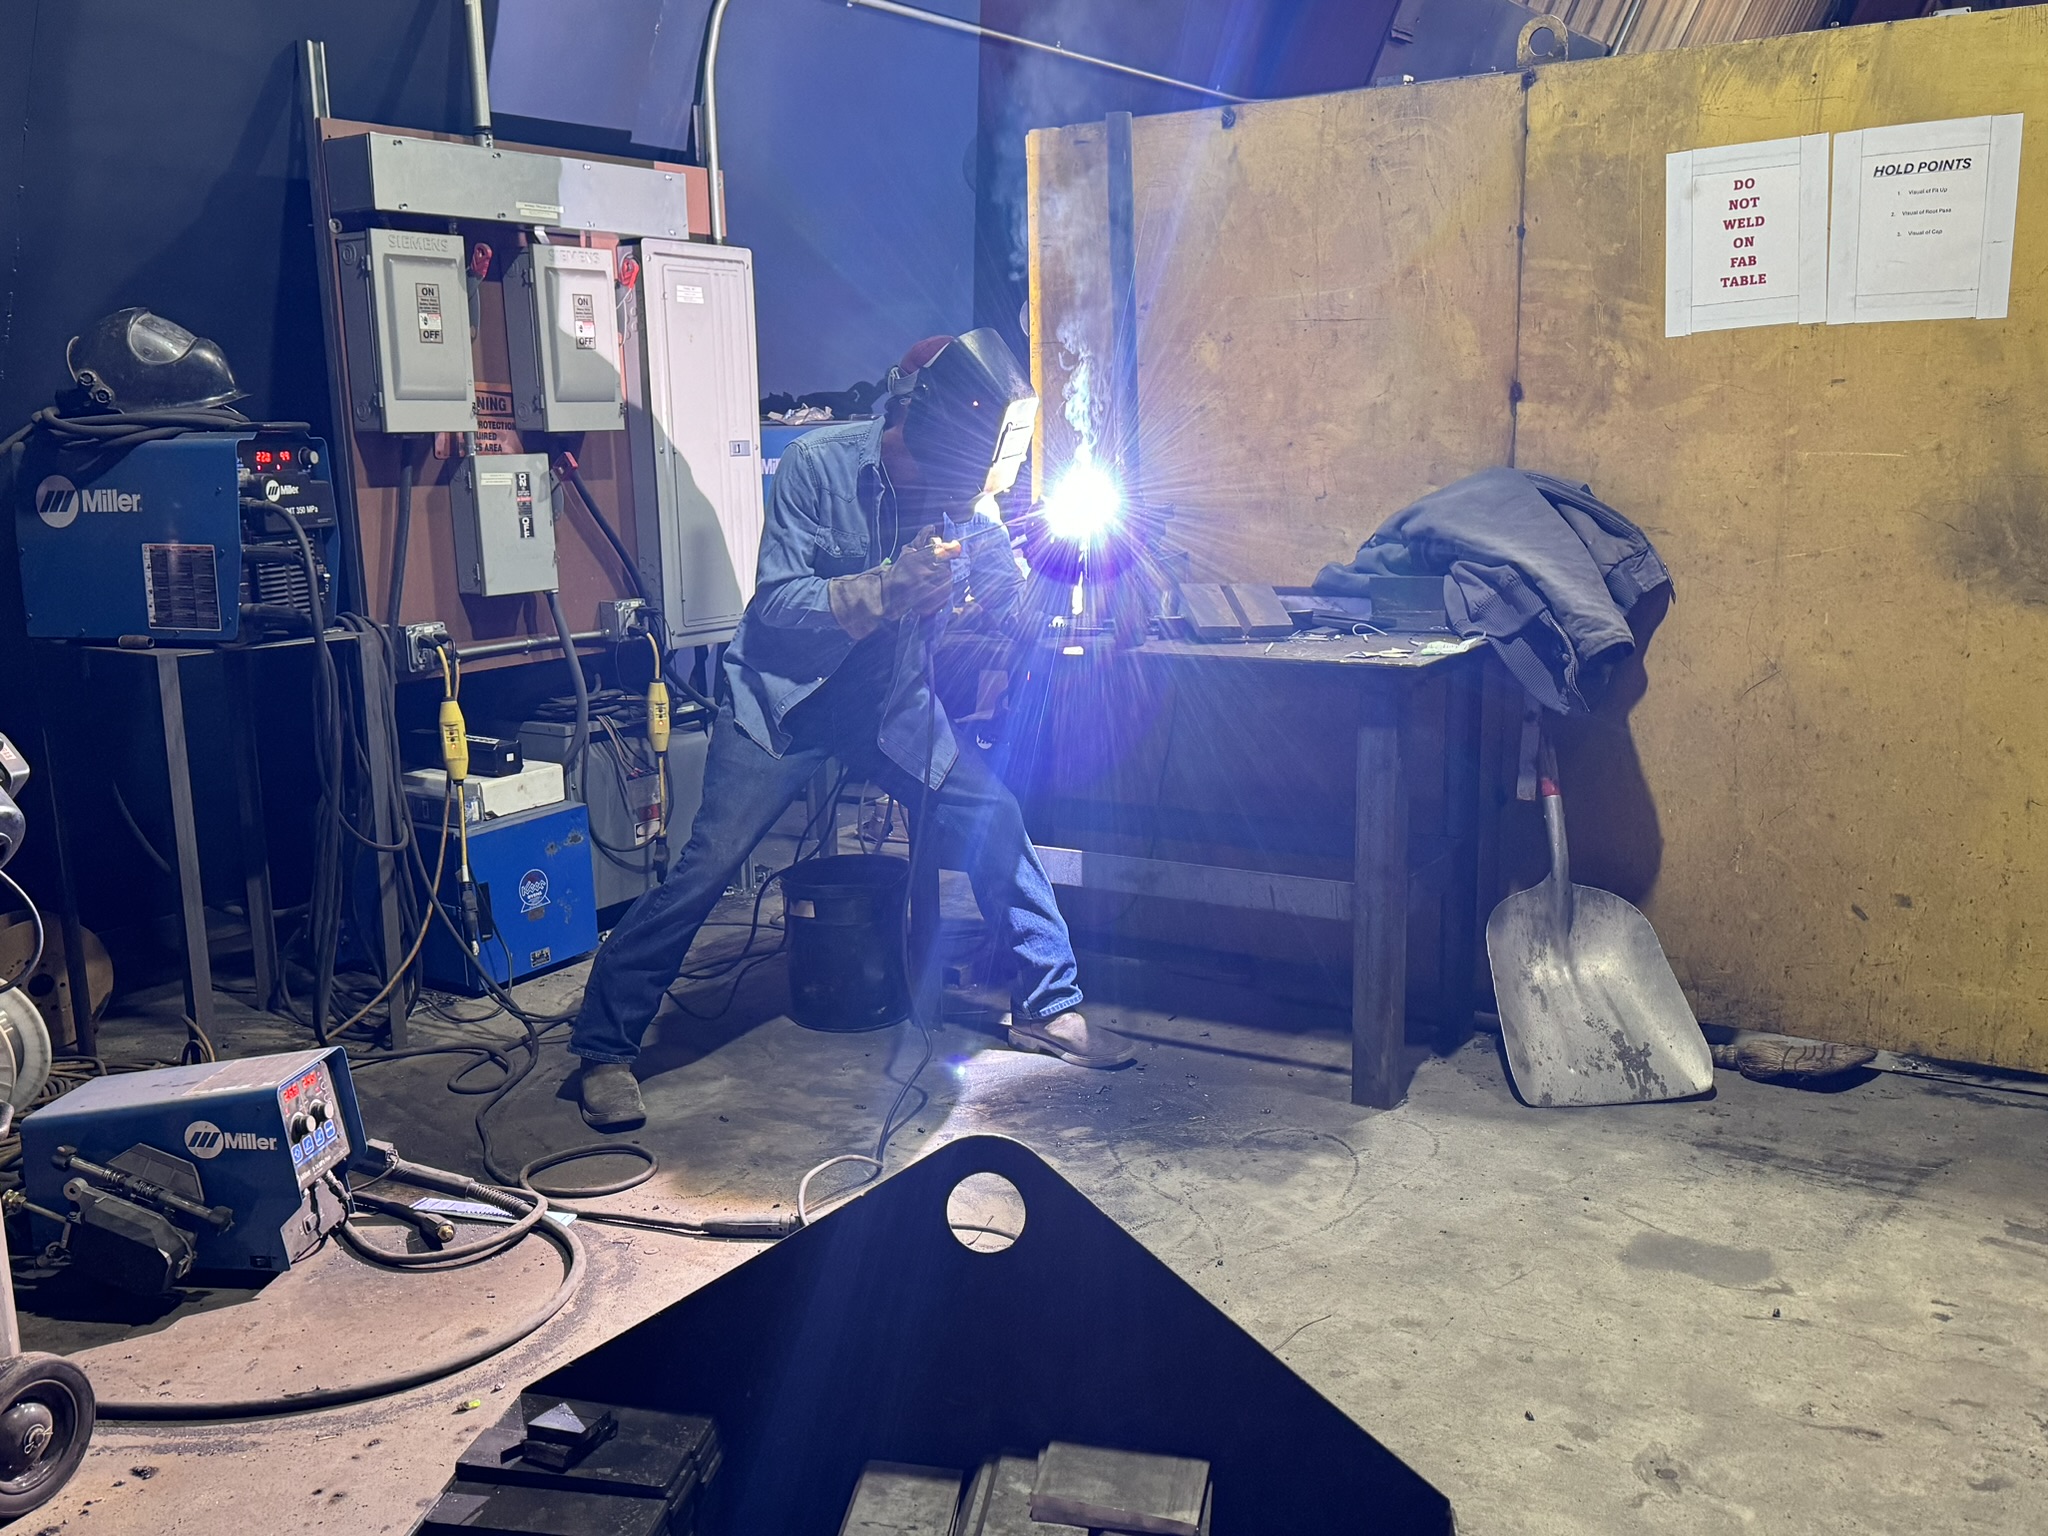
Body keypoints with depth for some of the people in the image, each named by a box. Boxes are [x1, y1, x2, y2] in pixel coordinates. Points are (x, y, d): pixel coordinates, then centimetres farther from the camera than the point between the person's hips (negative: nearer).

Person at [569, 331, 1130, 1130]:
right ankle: (605, 1049, 1)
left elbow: (1007, 601, -7)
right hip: (784, 698, -5)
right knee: (707, 866, -12)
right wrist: (887, 588, -37)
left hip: (890, 700, 5)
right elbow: (776, 604, -23)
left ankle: (1047, 1006, 13)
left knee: (995, 817, -4)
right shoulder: (818, 465, -20)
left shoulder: (964, 493, -7)